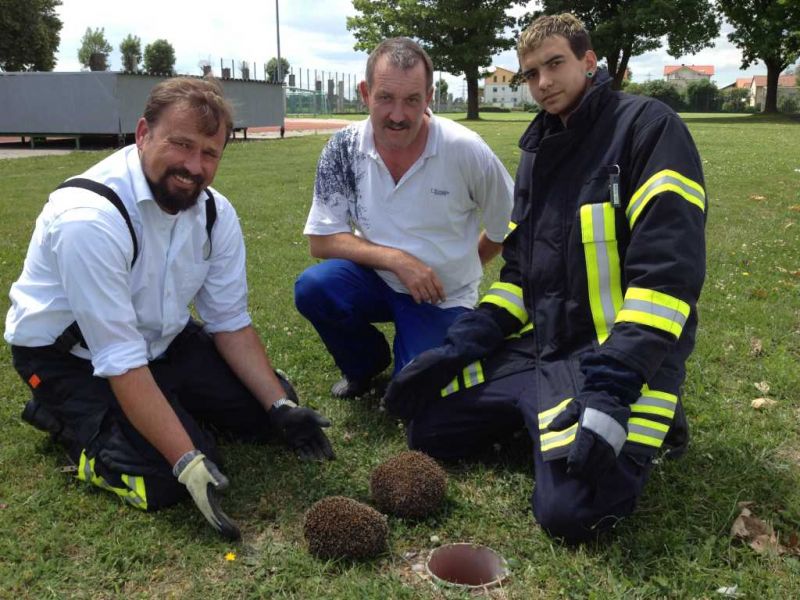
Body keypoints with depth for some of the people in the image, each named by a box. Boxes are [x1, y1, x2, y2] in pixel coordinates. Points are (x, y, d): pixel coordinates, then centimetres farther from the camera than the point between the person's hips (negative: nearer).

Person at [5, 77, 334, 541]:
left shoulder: (216, 212, -9)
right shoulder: (89, 218, -32)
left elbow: (231, 322, -3)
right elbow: (120, 360, -32)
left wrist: (281, 408, -14)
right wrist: (188, 463, -35)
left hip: (163, 339, 7)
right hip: (72, 356, -6)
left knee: (268, 407, -1)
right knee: (165, 478, -22)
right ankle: (66, 416, 3)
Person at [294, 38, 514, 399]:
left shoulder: (466, 151, -18)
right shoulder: (344, 150, -12)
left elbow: (507, 224, -3)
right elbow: (321, 241, -12)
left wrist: (462, 268, 9)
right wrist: (397, 260, -24)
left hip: (442, 299, -2)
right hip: (378, 281, 2)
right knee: (312, 287, -27)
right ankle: (367, 362, 5)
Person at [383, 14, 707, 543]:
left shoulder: (647, 127, -9)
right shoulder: (538, 151, 15)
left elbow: (668, 269, -20)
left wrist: (613, 389, -29)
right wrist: (457, 348, 4)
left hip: (616, 355, -7)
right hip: (534, 346, 8)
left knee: (569, 512, -24)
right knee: (427, 429, 5)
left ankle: (648, 420, 5)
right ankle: (550, 415, 19)